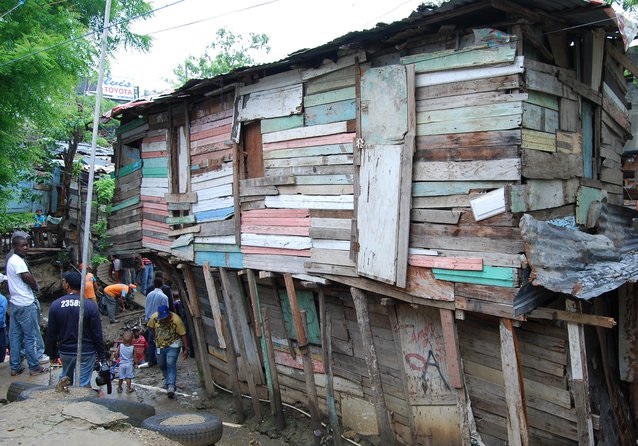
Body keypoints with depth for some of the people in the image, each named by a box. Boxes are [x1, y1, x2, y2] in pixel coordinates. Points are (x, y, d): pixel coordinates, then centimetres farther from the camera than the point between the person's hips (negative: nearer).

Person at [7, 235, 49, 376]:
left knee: (15, 336, 12)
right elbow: (29, 279, -18)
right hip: (26, 304, -9)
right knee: (31, 336, 0)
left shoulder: (12, 260, 13)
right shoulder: (18, 261, -18)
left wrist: (32, 287, 0)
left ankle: (15, 367, 18)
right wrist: (36, 287, 1)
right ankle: (34, 367, 8)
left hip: (15, 303, 9)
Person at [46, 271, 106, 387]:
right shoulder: (90, 305, -12)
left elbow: (51, 334, 0)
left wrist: (53, 353, 13)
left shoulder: (55, 305, -6)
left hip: (65, 351, 3)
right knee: (84, 383, 2)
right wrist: (102, 353, 1)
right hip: (86, 352, -3)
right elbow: (97, 334, -10)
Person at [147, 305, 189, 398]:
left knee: (171, 364, -17)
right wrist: (155, 337, 17)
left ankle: (171, 386, -21)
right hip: (160, 345, 5)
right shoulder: (154, 317, -17)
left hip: (173, 345, -5)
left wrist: (186, 349, -21)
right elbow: (151, 327, 7)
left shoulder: (176, 320, -27)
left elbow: (183, 334, -21)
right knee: (161, 364, 17)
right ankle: (167, 379, 44)